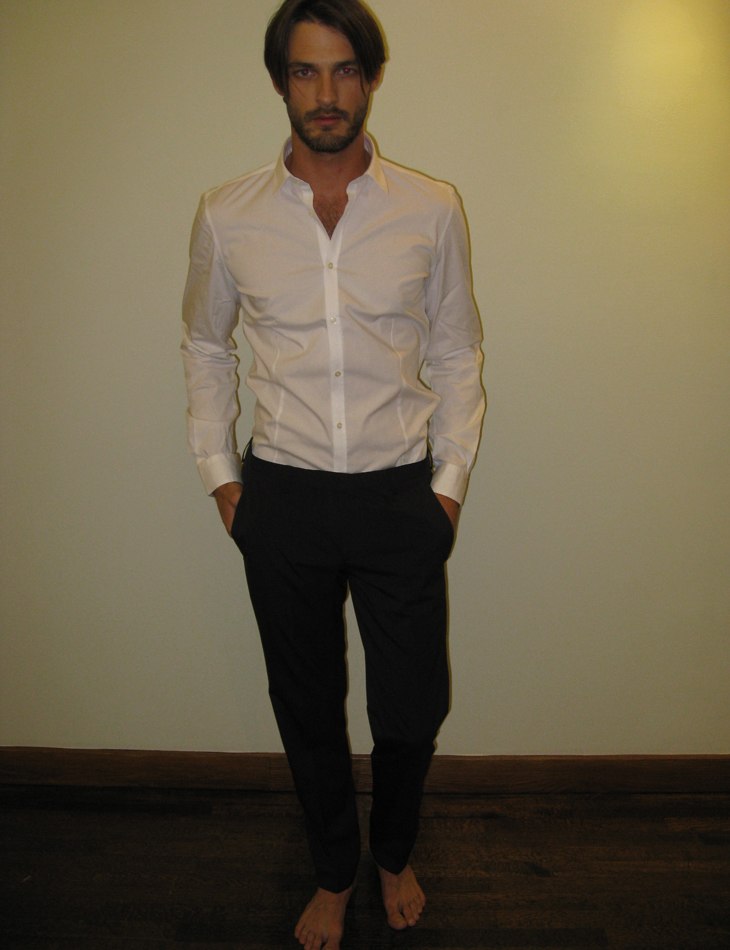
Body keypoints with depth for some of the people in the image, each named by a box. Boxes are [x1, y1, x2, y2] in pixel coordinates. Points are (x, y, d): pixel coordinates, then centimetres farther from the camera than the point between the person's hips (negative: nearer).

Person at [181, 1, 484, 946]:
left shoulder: (433, 209, -1)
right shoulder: (226, 215, -1)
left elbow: (457, 354, 5)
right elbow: (204, 344, 12)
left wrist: (449, 481, 0)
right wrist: (218, 472, 6)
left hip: (402, 497, 0)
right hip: (282, 500, 1)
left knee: (411, 711, 10)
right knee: (307, 711, 15)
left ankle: (394, 852, 44)